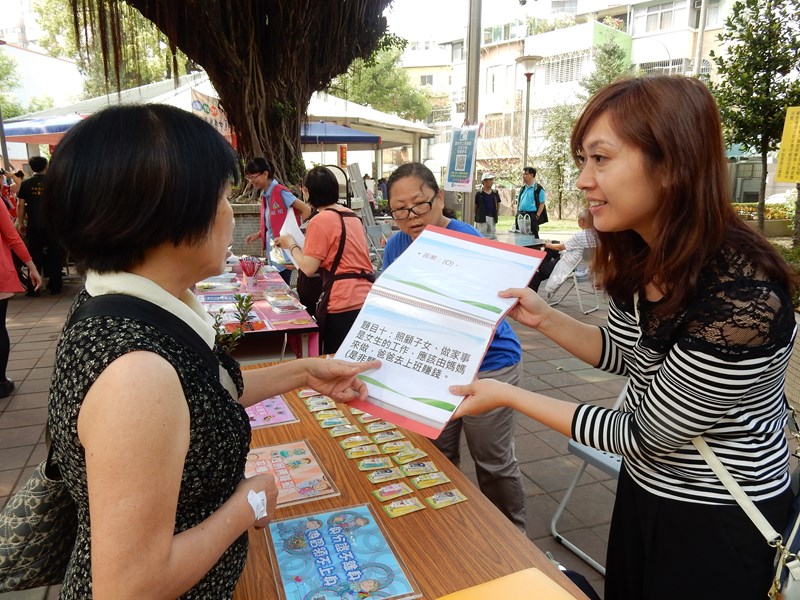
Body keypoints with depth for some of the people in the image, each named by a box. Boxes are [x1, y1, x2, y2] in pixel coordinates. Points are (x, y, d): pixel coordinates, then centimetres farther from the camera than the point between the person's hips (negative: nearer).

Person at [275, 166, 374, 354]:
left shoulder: (320, 221, -9)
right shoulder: (352, 215, 14)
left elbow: (309, 268, -10)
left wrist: (291, 245, 7)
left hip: (344, 304, -8)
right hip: (366, 299, 8)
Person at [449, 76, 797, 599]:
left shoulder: (741, 298, -33)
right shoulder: (643, 258, -9)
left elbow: (644, 435, -24)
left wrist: (508, 396, -21)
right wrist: (544, 317, -7)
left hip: (720, 522, -7)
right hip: (644, 491, 7)